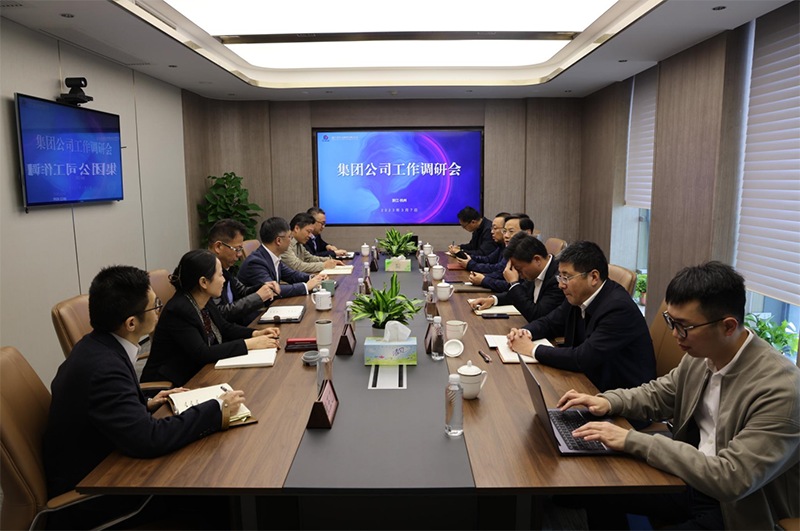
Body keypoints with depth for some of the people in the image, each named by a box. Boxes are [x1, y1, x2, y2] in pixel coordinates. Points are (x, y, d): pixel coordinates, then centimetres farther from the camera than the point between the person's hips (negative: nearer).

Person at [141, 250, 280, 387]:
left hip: (198, 373, 8)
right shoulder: (178, 310, -24)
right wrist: (248, 344, -25)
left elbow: (224, 327, 14)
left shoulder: (205, 302, 0)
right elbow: (202, 354, -27)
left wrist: (256, 334, -3)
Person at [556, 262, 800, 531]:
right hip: (691, 478, 7)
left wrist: (633, 440, -31)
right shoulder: (701, 354, -7)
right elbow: (659, 394, 12)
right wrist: (608, 401, -8)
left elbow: (731, 479, -32)